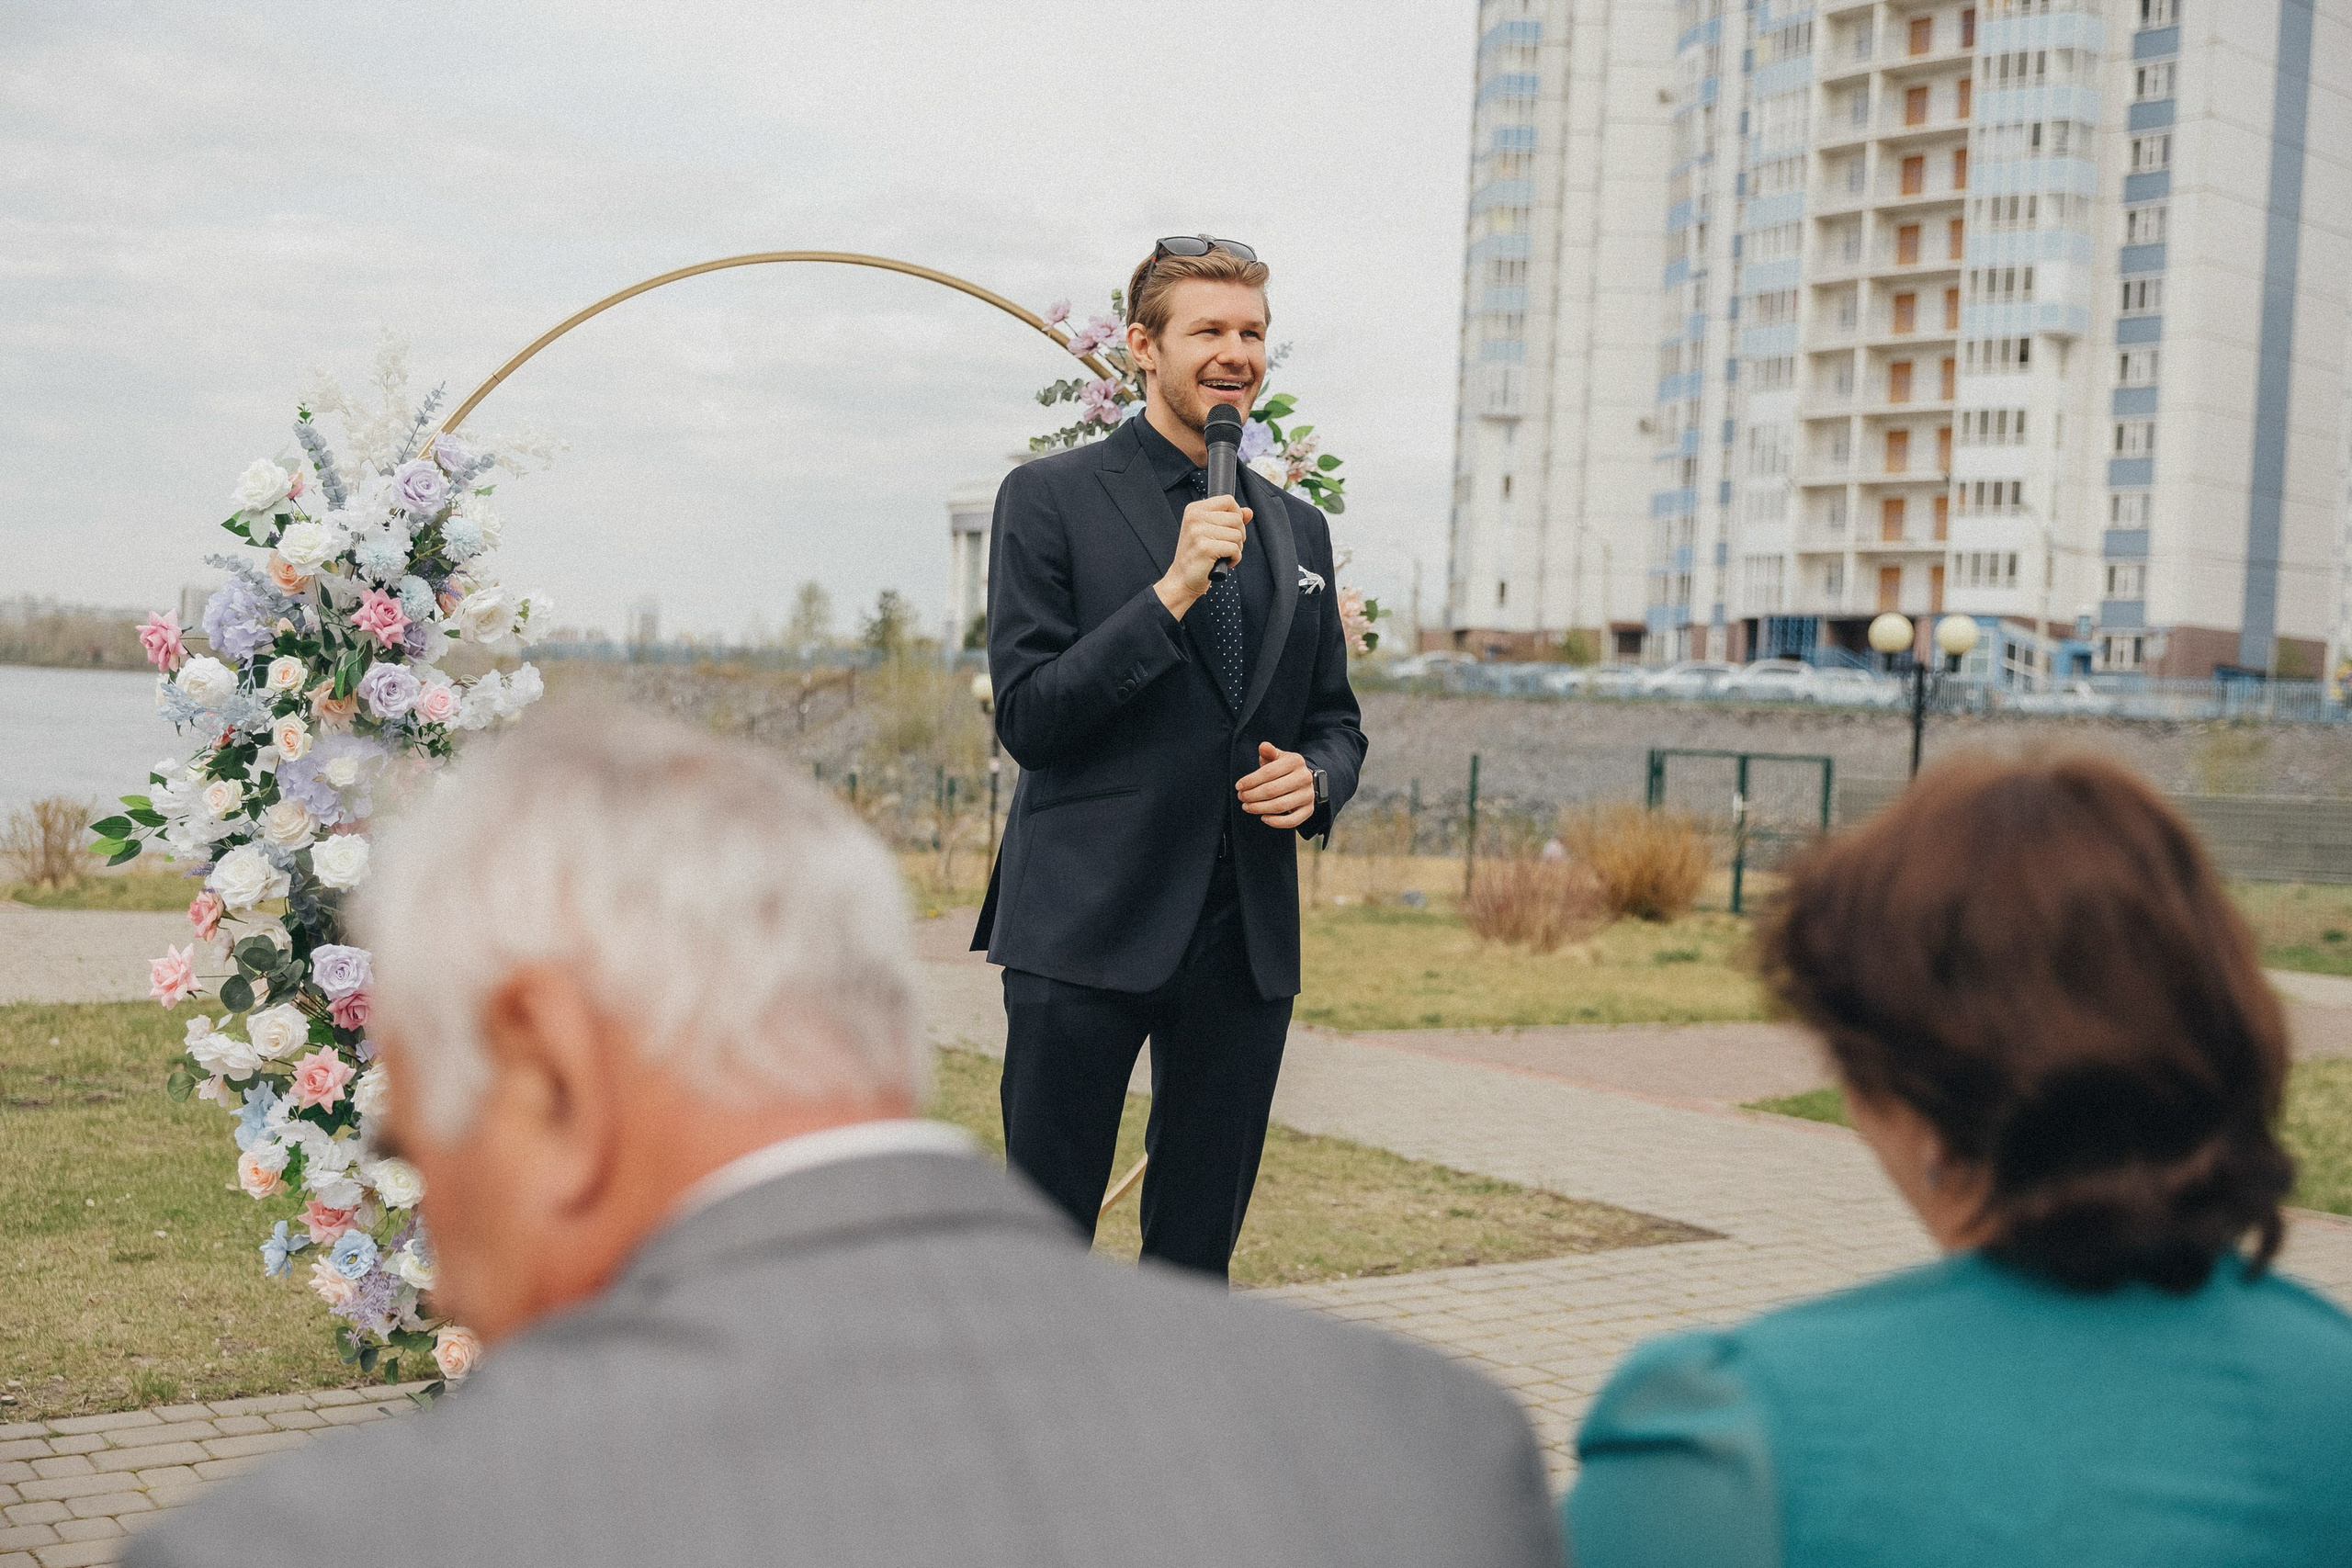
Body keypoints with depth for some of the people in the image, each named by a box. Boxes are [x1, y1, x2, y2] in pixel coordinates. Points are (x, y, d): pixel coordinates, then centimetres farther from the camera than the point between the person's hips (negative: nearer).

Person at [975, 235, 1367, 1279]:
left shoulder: (1297, 529, 15)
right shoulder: (1051, 499, -1)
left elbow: (1336, 723, 22)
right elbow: (1027, 717, -9)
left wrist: (1314, 780, -2)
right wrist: (1173, 591, -17)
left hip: (1247, 942, 5)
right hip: (1087, 930, -5)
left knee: (1198, 1252, 11)